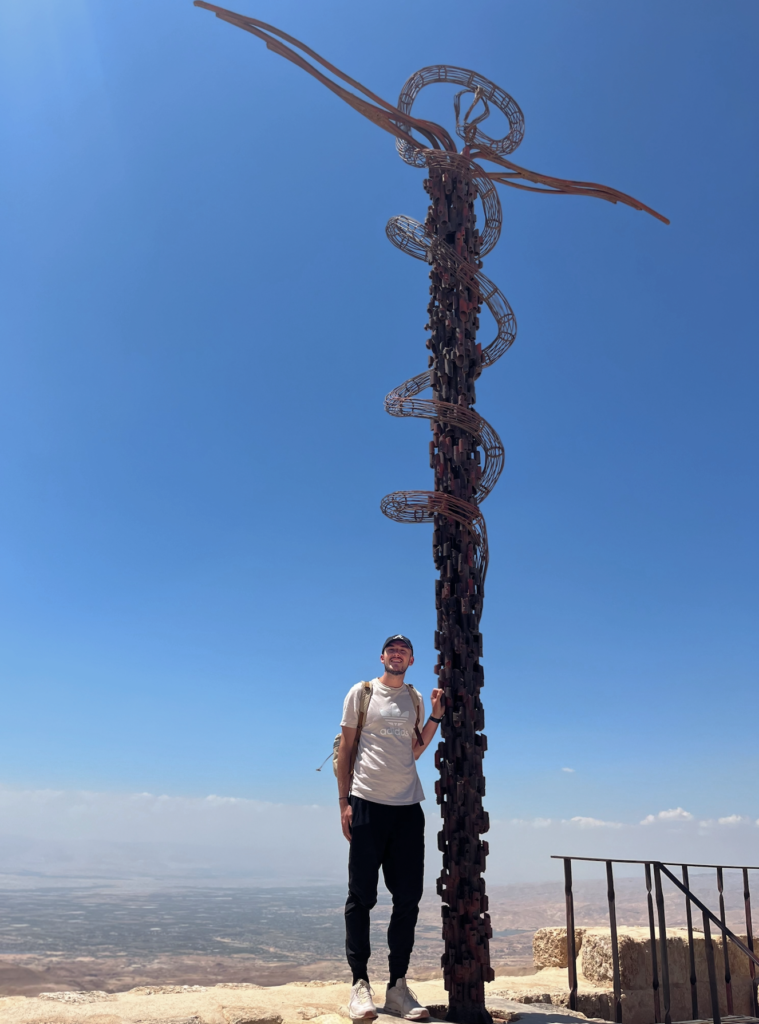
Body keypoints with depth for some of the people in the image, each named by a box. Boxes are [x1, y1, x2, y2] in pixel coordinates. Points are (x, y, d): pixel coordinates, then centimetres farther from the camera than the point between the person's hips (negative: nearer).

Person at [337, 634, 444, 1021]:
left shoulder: (415, 699, 14)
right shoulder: (361, 693, 4)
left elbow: (415, 750, 11)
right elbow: (346, 747, 3)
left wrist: (436, 716, 3)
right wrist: (344, 801, -3)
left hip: (408, 805, 4)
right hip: (368, 801, -4)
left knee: (408, 896, 5)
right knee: (361, 895, 0)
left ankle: (397, 986, 14)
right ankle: (360, 983, 9)